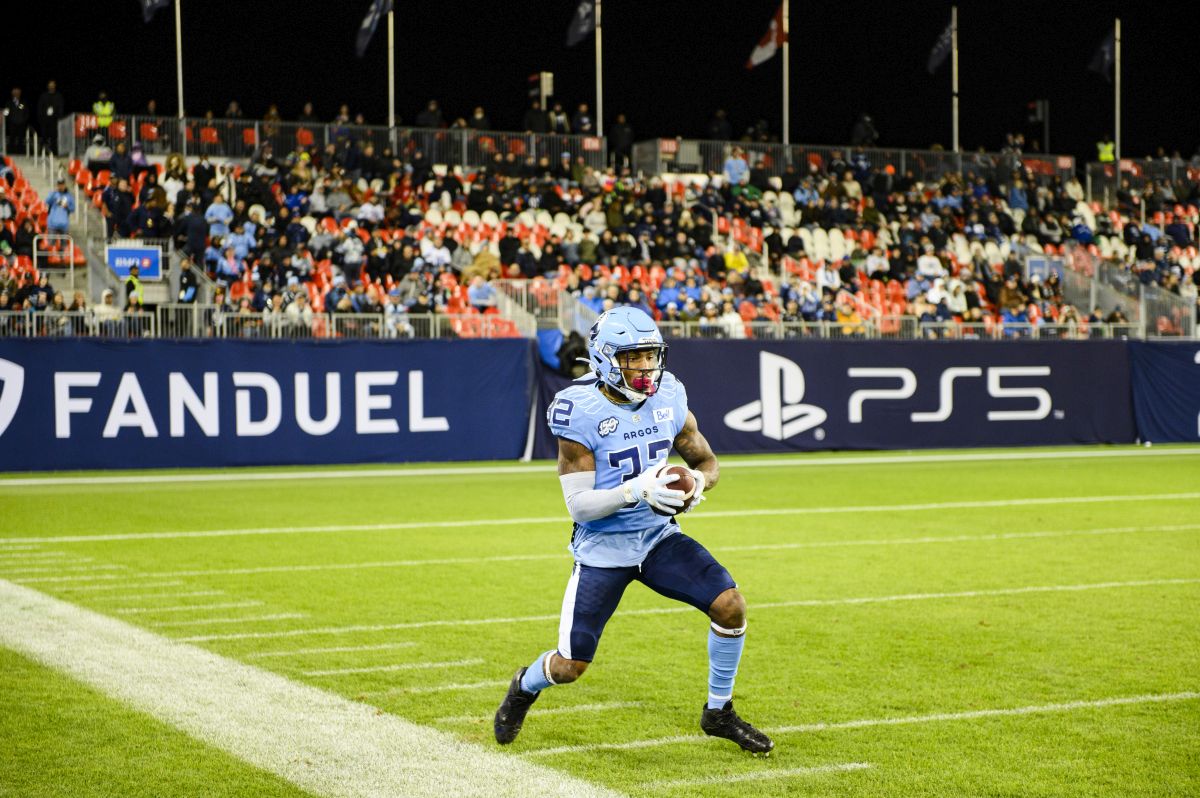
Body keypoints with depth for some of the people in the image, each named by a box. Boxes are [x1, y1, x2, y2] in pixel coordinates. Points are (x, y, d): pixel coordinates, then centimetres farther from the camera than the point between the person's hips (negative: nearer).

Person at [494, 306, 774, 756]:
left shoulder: (668, 400, -4)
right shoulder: (581, 414, -18)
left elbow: (707, 462, 10)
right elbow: (578, 505, -19)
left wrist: (697, 482, -14)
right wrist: (636, 490, -33)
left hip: (659, 536, 4)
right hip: (603, 546, -4)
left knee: (730, 605, -14)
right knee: (569, 666, -3)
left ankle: (718, 712, 8)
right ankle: (525, 687, 35)